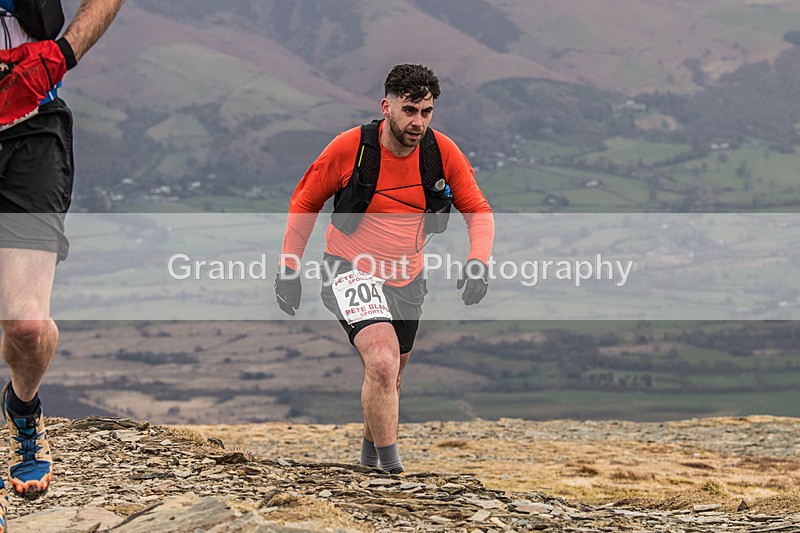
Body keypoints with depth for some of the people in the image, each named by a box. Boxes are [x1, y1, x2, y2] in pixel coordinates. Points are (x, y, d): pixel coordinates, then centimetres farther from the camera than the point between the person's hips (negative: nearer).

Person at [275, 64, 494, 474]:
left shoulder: (443, 153, -9)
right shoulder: (350, 147, -16)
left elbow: (478, 211, 0)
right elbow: (305, 203, -1)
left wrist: (479, 262, -18)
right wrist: (288, 267, -1)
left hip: (406, 280, 4)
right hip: (351, 271, -4)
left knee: (390, 378, 19)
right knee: (382, 363, -26)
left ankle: (370, 449, 47)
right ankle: (391, 468, -17)